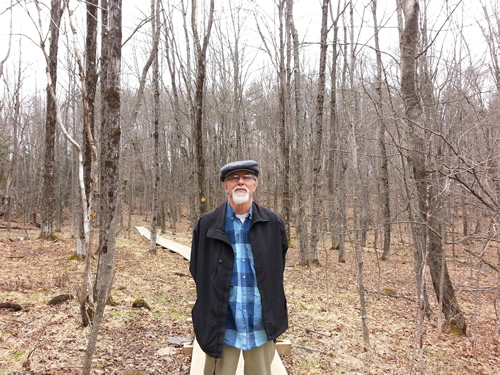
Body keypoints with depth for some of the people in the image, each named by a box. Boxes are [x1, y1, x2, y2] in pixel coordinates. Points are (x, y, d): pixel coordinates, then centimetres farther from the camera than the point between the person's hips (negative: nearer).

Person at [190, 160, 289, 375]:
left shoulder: (273, 223, -1)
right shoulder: (207, 225, -5)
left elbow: (278, 267, 10)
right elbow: (197, 270, 7)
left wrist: (273, 312, 11)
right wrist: (211, 304, 8)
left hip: (262, 327, 1)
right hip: (222, 327, -1)